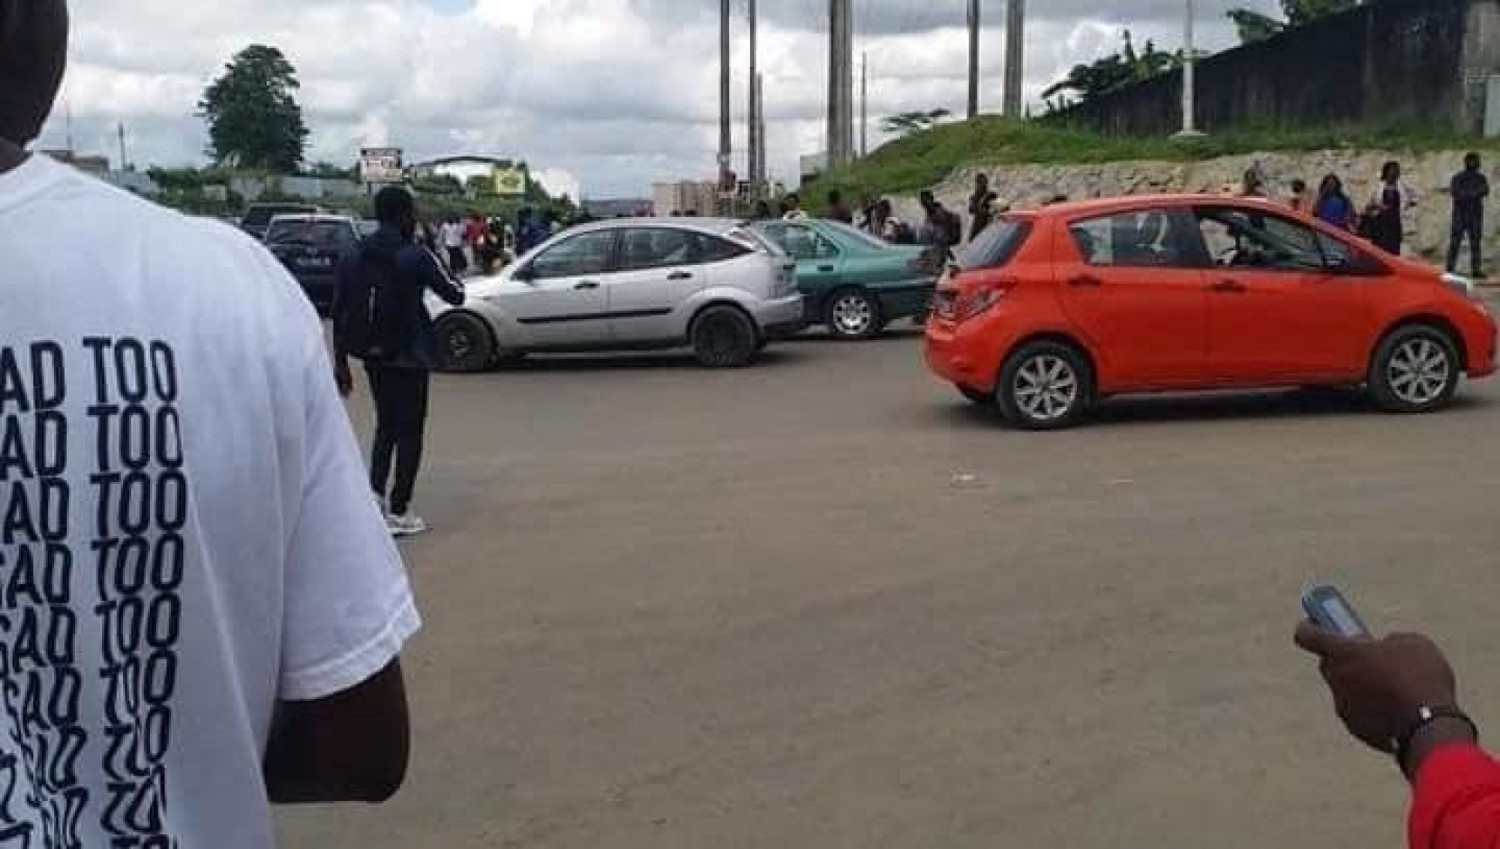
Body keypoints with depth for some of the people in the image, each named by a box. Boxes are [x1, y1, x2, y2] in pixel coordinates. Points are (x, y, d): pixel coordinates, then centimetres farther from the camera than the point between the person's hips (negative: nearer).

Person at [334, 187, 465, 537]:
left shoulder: (353, 260, 5)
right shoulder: (415, 258, -11)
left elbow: (340, 314, 6)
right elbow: (455, 296, -6)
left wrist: (340, 362, 12)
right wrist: (453, 279, 16)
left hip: (373, 357, 5)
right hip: (409, 356, -5)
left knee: (386, 425, 21)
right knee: (409, 430, 5)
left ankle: (375, 491, 6)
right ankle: (398, 512, 6)